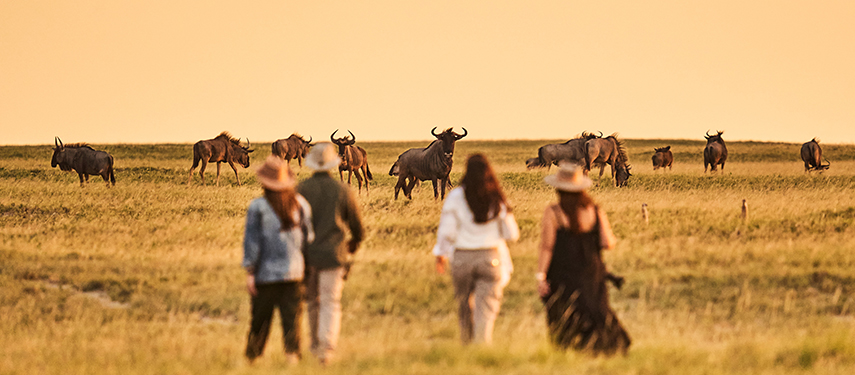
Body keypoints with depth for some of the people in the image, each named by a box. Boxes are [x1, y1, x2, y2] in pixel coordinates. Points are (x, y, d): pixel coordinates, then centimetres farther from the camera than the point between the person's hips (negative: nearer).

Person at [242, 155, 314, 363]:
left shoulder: (258, 207, -8)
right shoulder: (300, 204, 2)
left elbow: (252, 240, -8)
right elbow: (309, 237, 6)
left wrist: (250, 272, -5)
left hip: (266, 273, -2)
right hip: (294, 272, 2)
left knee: (260, 319, 9)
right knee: (292, 317, 2)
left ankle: (252, 356, 21)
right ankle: (292, 352, -8)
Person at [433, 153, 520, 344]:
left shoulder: (456, 197, -9)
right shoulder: (497, 200, -6)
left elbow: (446, 231, -6)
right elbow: (512, 234, 0)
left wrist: (441, 254, 10)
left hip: (462, 257, 1)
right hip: (491, 257, -1)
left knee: (465, 304, 20)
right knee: (486, 307, 0)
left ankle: (466, 345, 36)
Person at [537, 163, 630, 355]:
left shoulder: (553, 213, -10)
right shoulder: (595, 212, -3)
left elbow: (546, 247, -13)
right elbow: (608, 243, -6)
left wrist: (540, 276, -11)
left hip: (561, 276, -3)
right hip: (591, 273, 3)